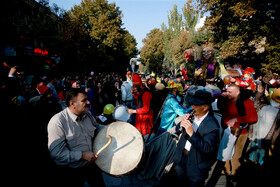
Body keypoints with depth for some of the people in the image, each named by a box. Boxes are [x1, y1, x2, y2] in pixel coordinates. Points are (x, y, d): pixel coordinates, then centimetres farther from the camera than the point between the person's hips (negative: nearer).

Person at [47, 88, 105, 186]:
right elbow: (56, 153, -26)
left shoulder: (88, 115, -3)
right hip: (72, 173, -6)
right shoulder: (57, 122, -24)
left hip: (92, 164, 6)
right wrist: (83, 155, -25)